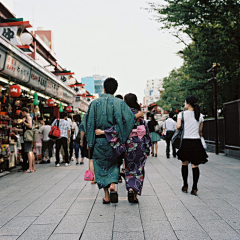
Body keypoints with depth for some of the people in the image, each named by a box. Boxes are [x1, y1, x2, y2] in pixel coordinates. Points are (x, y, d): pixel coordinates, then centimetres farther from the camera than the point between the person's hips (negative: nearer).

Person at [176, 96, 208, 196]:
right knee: (195, 165, 1)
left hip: (186, 141, -2)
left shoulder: (182, 114, -3)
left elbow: (178, 126, -12)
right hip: (196, 141, 2)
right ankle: (194, 188, -2)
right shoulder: (200, 116, 6)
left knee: (184, 164, 13)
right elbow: (200, 130, 11)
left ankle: (185, 186, 18)